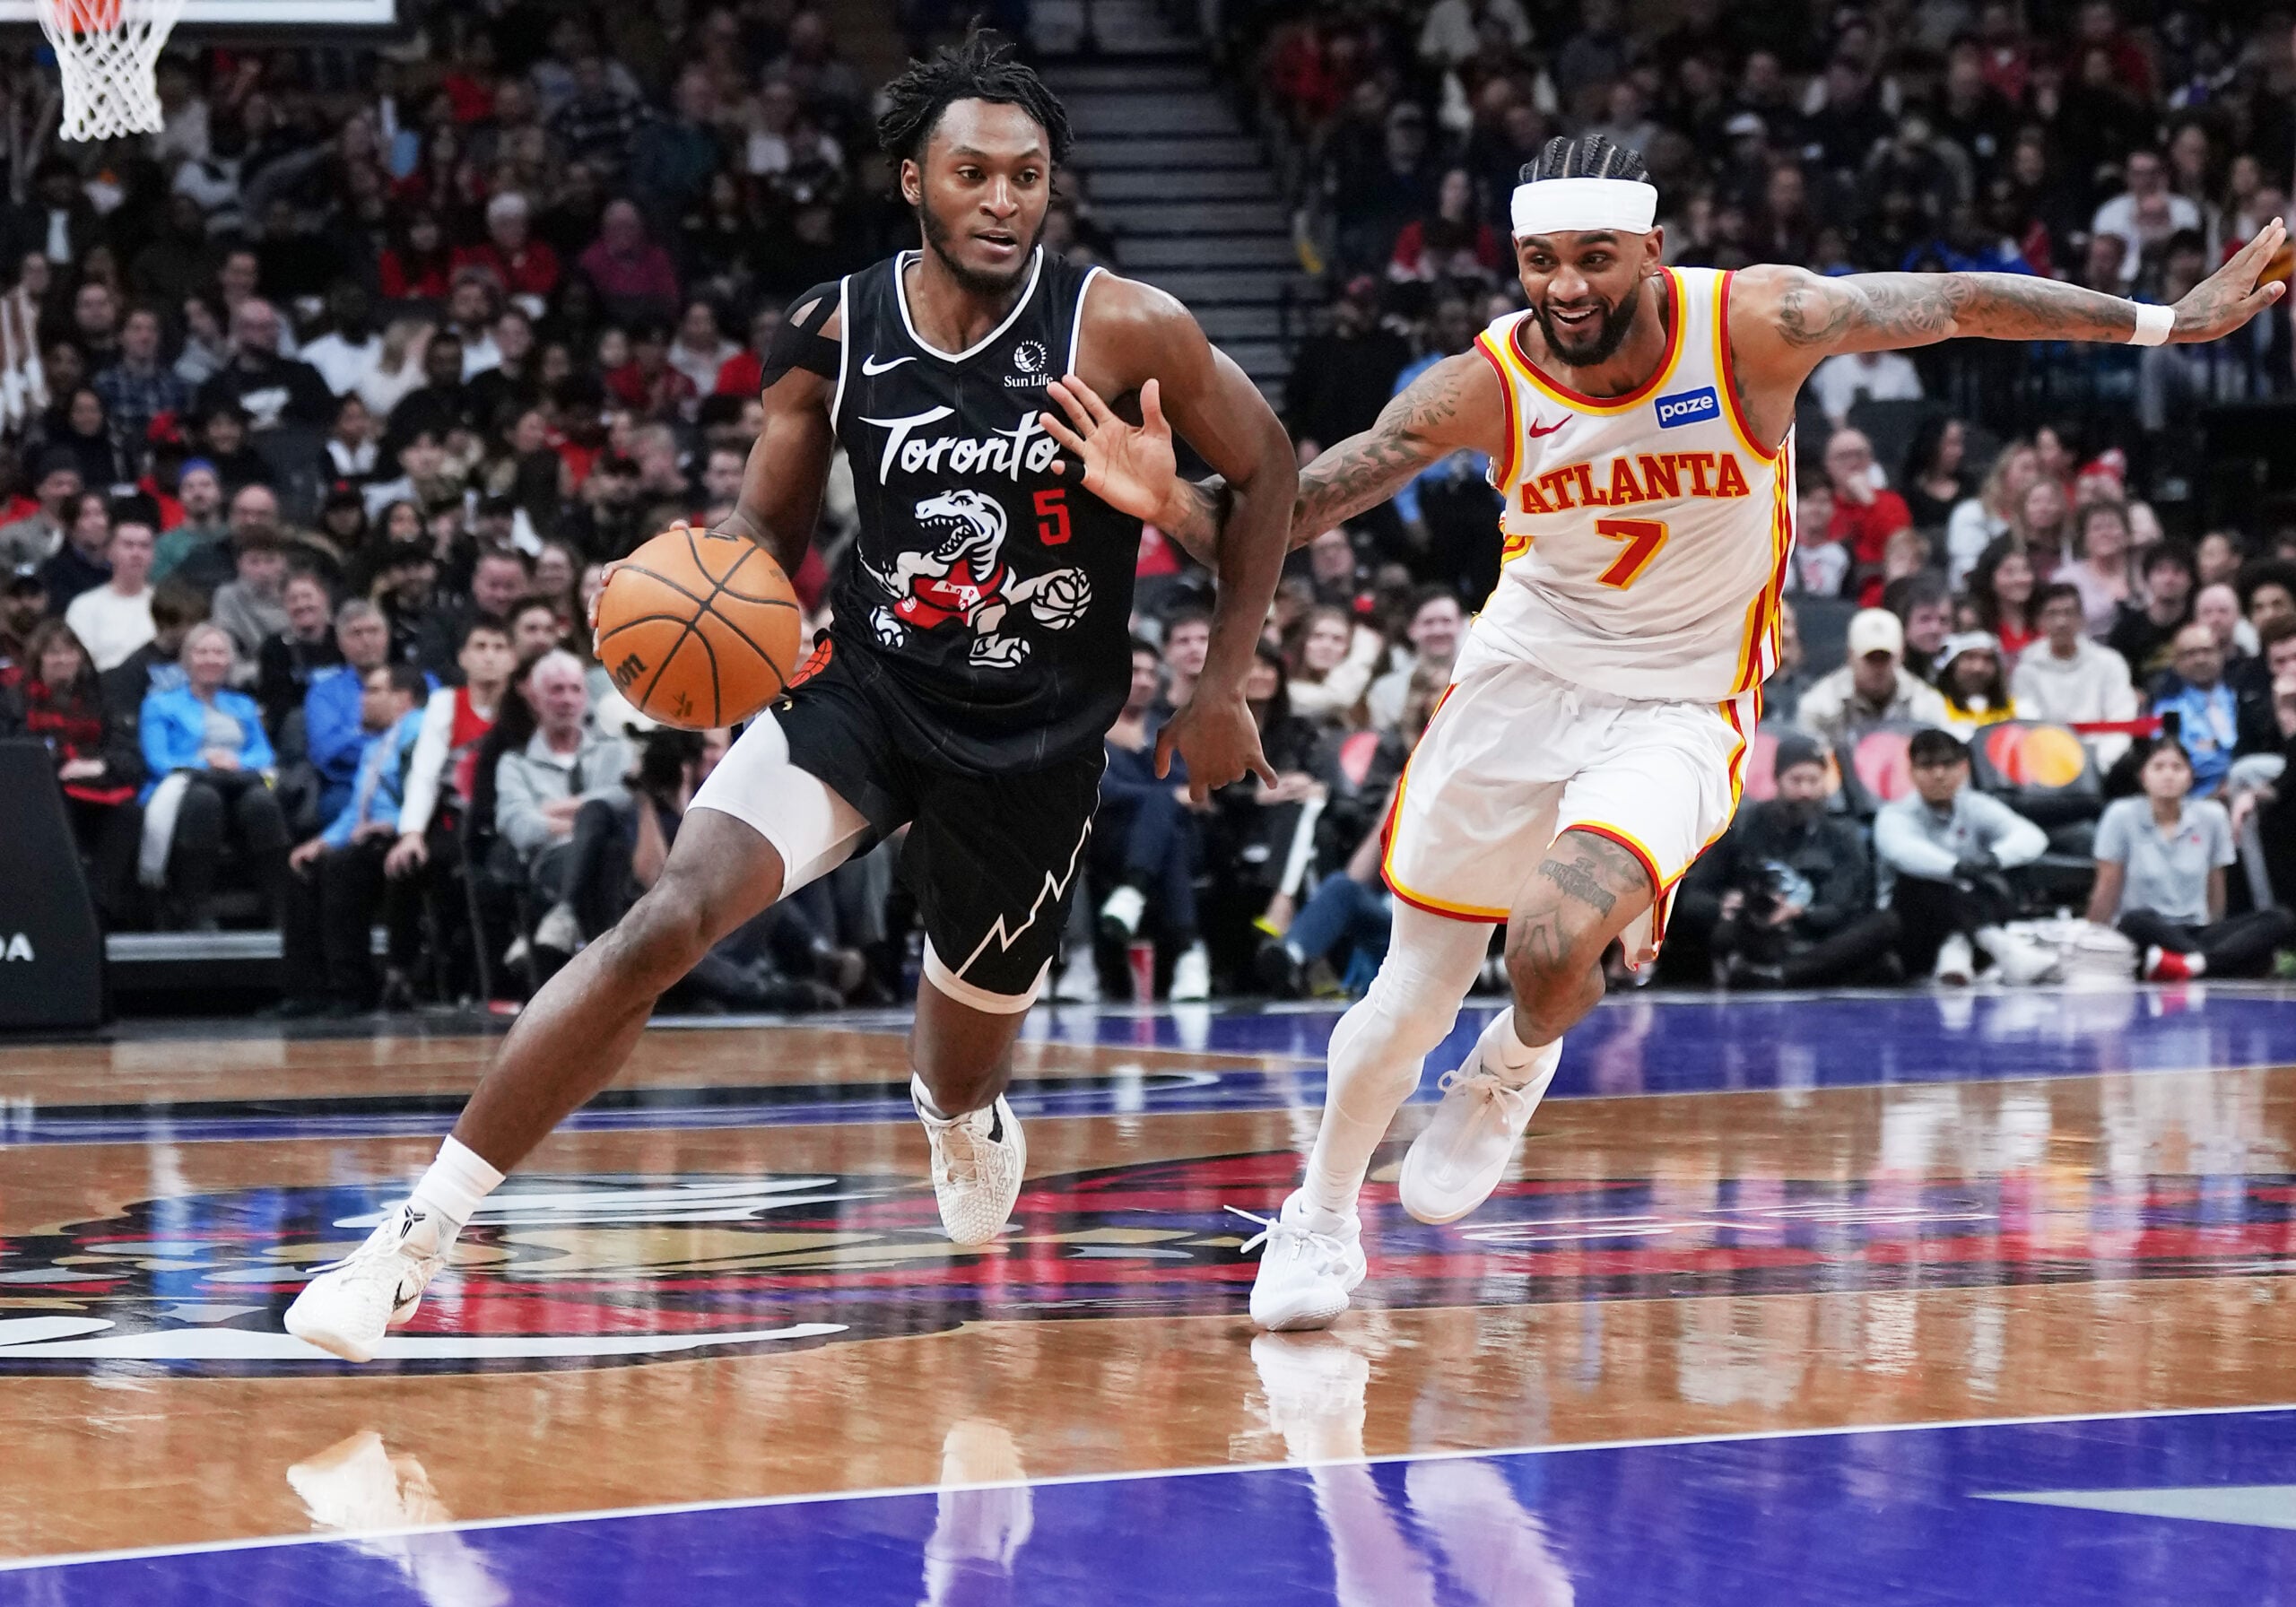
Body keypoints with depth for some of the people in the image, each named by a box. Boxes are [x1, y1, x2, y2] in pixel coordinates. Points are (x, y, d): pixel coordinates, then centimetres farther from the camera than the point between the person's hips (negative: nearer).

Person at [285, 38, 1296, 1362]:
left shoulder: (1120, 330, -15)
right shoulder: (834, 335, -7)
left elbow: (1268, 468, -1)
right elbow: (769, 532, 6)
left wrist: (1224, 689, -1)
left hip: (1036, 740, 0)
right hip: (867, 692, 0)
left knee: (972, 1041, 18)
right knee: (667, 920, -22)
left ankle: (963, 1111, 62)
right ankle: (419, 1235, -21)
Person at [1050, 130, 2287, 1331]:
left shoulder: (1755, 326, -20)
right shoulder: (1488, 387, -16)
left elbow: (1961, 305, -9)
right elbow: (1289, 513, -16)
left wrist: (2164, 323, -6)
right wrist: (1179, 507, -37)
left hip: (1677, 709, -2)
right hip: (1523, 676, 2)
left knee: (1553, 941, -27)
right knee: (1412, 994, 7)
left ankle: (1514, 1069, 10)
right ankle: (1321, 1216, 34)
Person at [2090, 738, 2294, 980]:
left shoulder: (2211, 817, 6)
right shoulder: (2122, 816, -2)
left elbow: (2215, 887, 12)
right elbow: (2107, 890, -1)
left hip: (2193, 934, 4)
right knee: (2137, 921, -41)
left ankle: (2192, 964, -47)